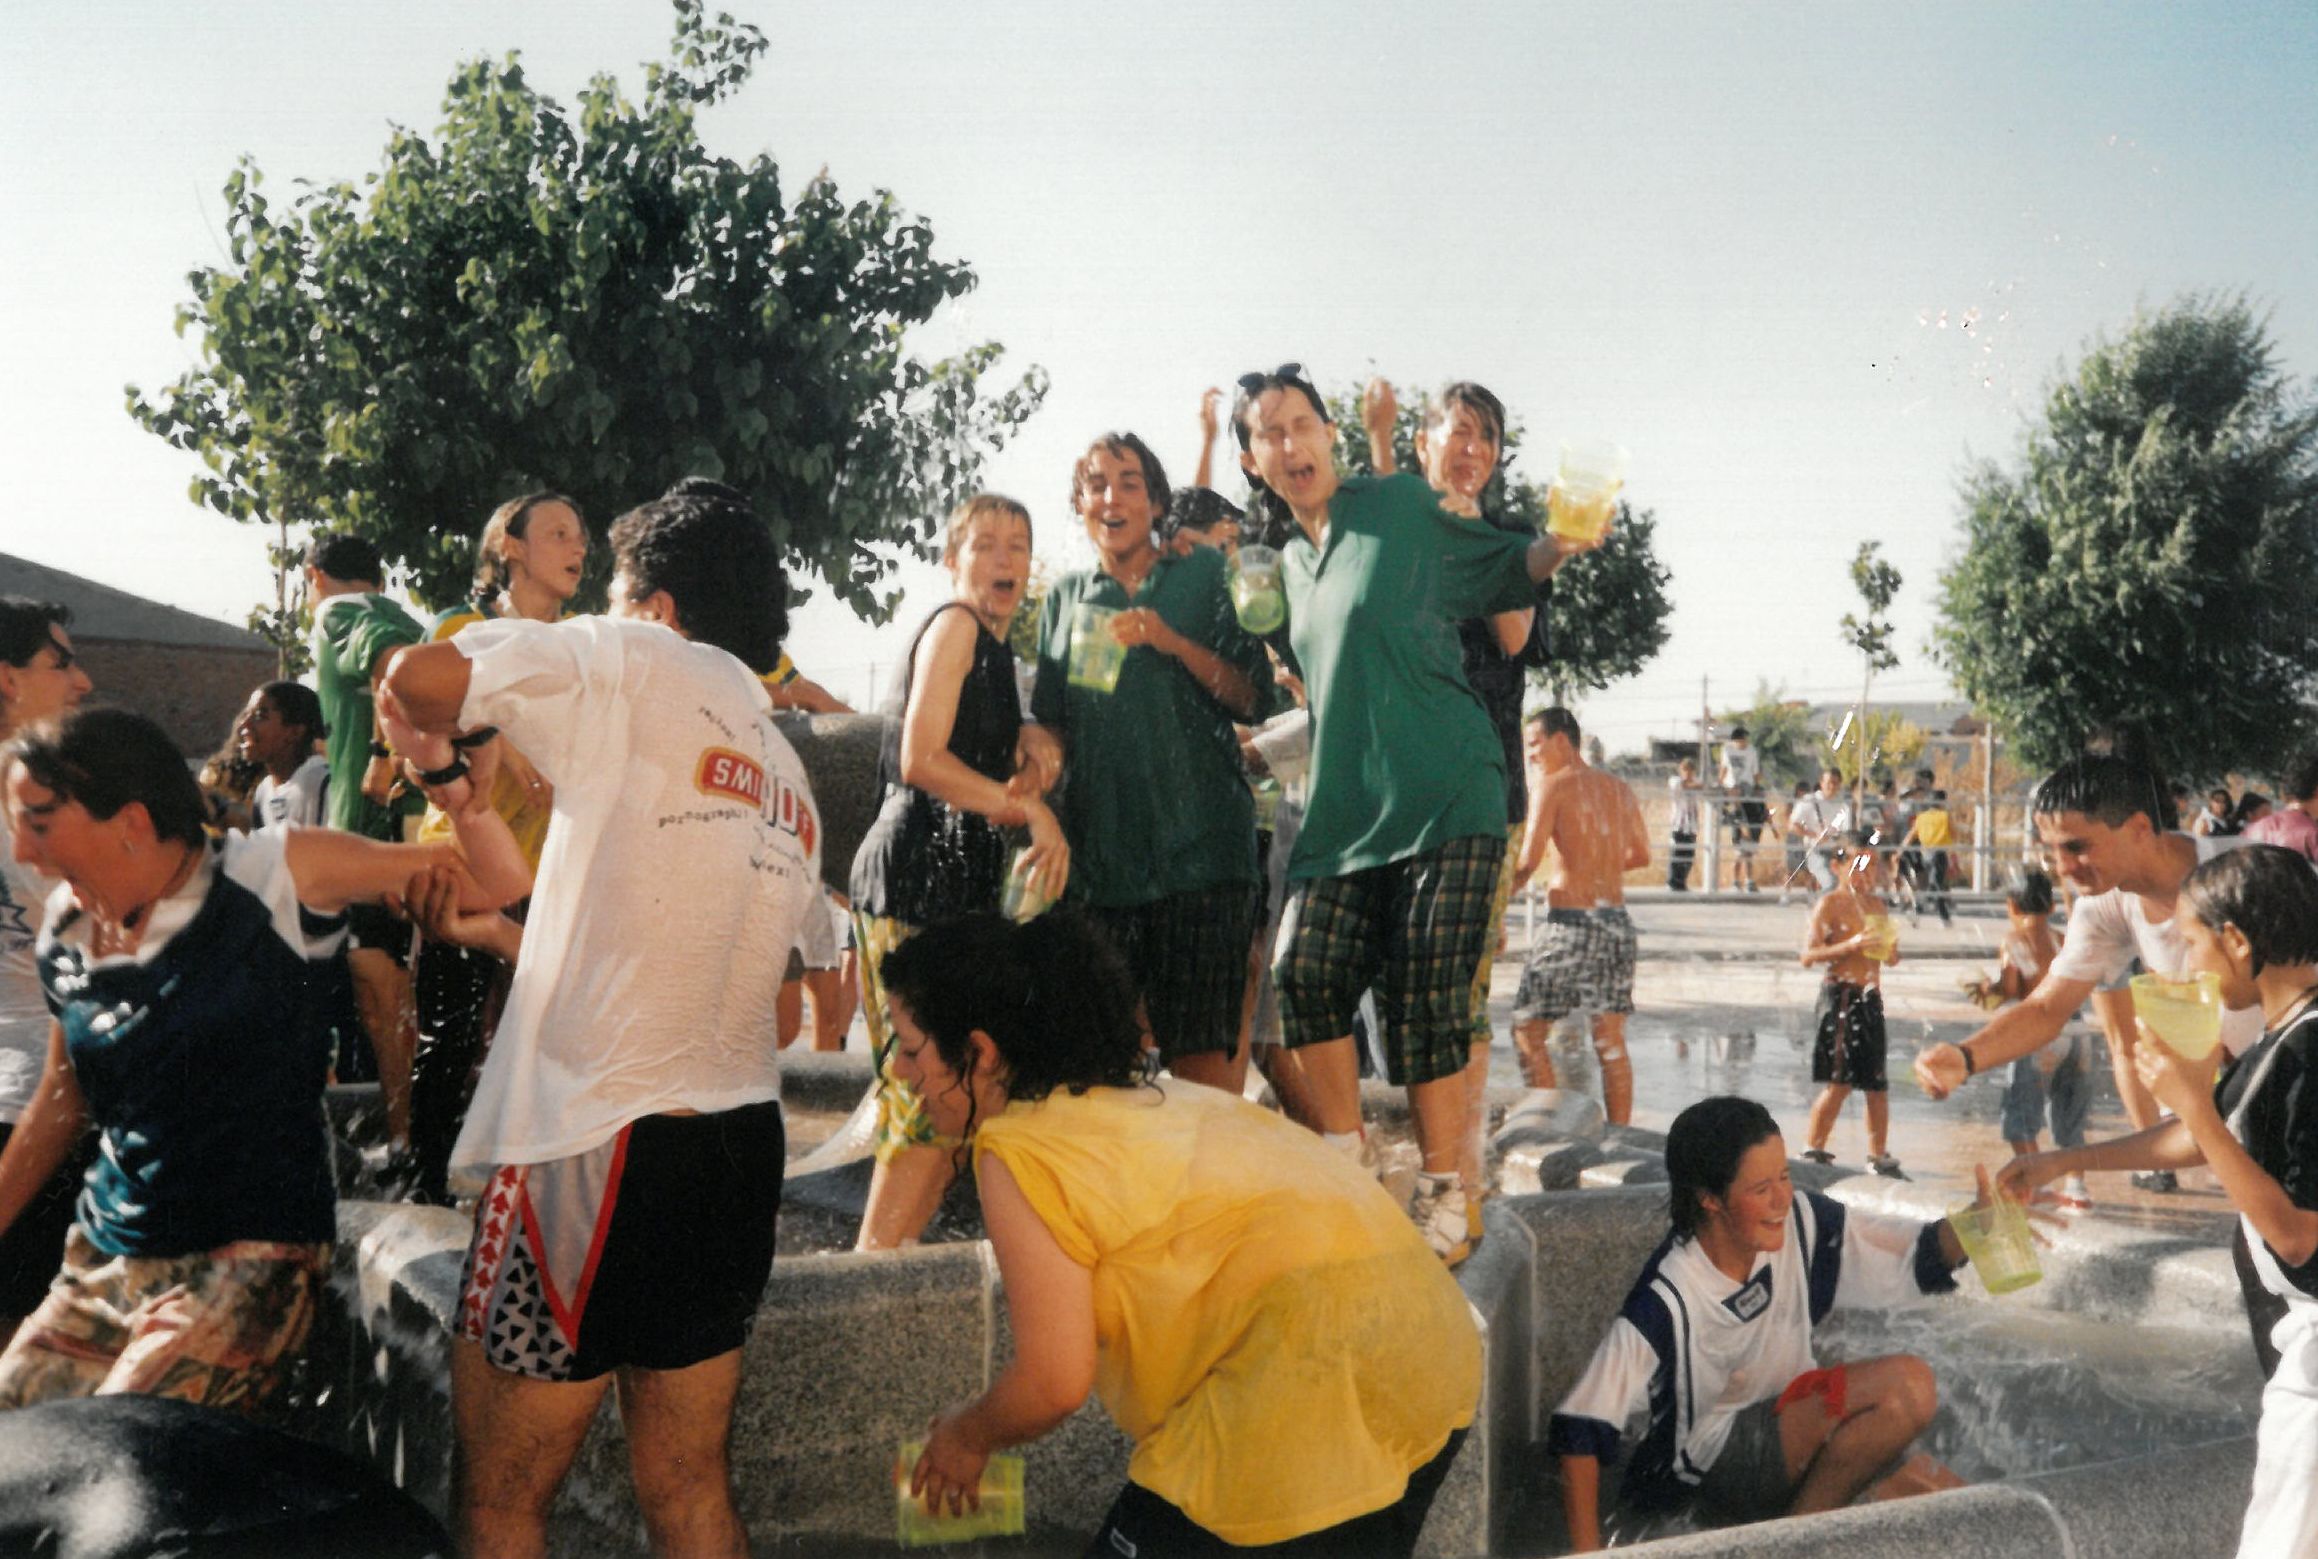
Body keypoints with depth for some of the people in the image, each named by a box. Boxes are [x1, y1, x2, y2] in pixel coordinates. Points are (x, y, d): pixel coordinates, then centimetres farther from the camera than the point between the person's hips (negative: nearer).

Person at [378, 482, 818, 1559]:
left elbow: (418, 679, -14)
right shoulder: (789, 785, 17)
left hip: (600, 1146, -8)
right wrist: (488, 932, 30)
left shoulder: (637, 663, -3)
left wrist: (434, 749, 8)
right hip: (740, 1142, 8)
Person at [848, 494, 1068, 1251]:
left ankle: (886, 1257, 14)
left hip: (962, 880, 10)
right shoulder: (954, 625, -5)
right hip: (918, 875, -10)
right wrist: (1030, 807, -11)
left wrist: (1034, 741, 0)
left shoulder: (995, 648, 22)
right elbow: (920, 760, -15)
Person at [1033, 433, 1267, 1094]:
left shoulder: (1206, 574, 8)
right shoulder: (1066, 597, 17)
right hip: (1098, 841, 3)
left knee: (1202, 1050, -7)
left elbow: (1252, 698, 2)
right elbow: (1052, 724, 19)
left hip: (1198, 841, -3)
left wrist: (1172, 642, -12)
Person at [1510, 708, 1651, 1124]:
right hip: (1616, 918, 7)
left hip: (1570, 919, -6)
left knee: (1528, 1029, 3)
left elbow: (1527, 862, -13)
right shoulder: (1619, 789, 12)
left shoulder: (1552, 786, -6)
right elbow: (1641, 855, 23)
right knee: (1611, 1041, 10)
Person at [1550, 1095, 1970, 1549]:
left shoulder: (1801, 1223, -10)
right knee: (1907, 1384, -23)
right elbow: (1579, 1430, -23)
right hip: (1711, 1469, -7)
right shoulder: (1667, 1299, -25)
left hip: (1792, 1435, 7)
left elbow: (1922, 1259, -4)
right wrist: (1587, 1551, -26)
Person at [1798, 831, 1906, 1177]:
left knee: (1877, 1082, 9)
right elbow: (1809, 955, -14)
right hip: (1840, 995, -7)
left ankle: (1878, 1156, 18)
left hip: (1871, 997, 7)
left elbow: (1887, 954, 24)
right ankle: (1814, 1151, 4)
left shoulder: (1877, 904, 14)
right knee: (1839, 1081, -7)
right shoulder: (1830, 903, -7)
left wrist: (1890, 951, 0)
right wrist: (1851, 945, -24)